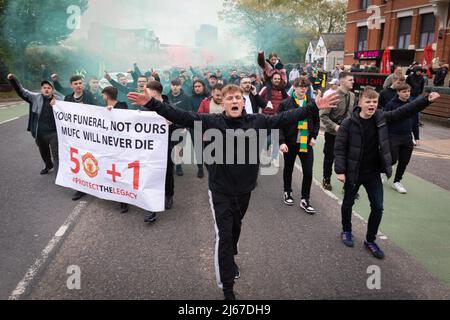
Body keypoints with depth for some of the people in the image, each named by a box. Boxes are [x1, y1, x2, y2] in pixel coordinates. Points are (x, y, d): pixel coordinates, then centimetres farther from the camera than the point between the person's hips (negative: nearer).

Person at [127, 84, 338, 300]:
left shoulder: (257, 121, -3)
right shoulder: (212, 122, -11)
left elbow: (285, 118, 0)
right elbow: (181, 116, -18)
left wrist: (314, 107, 0)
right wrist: (152, 103, -28)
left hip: (245, 189, 4)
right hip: (220, 190, -3)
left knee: (236, 228, 24)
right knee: (224, 236, -1)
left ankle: (230, 258, 53)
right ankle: (227, 287, 12)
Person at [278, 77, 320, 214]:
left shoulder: (312, 103, 3)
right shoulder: (286, 103, -6)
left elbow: (317, 121, 12)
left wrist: (313, 136, 0)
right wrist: (281, 142, -15)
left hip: (306, 143, 2)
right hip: (290, 142, -1)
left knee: (308, 171, -2)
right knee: (288, 169, 16)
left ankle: (305, 200, 11)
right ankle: (288, 192, 37)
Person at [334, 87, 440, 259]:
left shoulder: (382, 118, -4)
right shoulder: (349, 123, -15)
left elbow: (404, 111, -8)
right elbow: (339, 148, -14)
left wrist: (426, 100, -21)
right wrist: (340, 170, -18)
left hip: (373, 173, 3)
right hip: (353, 172, -3)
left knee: (377, 207, 5)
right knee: (348, 203, 15)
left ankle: (370, 240, 24)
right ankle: (346, 231, 40)